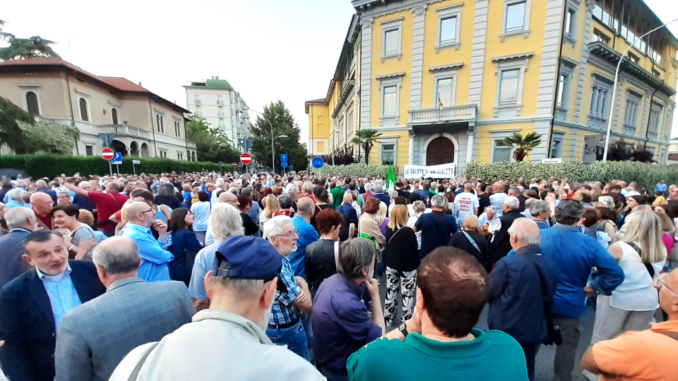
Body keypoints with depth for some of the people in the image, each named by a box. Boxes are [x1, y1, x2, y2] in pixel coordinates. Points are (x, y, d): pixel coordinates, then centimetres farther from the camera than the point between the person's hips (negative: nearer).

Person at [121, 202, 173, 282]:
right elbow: (163, 256, -25)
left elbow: (160, 249, 14)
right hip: (150, 285, -10)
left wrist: (162, 234, 0)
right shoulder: (136, 236, -23)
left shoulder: (138, 232, 10)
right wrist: (170, 255, -2)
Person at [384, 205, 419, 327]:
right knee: (407, 294, 7)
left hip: (391, 265, 5)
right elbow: (415, 247, -9)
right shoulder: (408, 231, -20)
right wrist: (416, 262, 8)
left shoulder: (388, 229, -4)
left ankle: (388, 318, 27)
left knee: (391, 292, 15)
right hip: (407, 267, -5)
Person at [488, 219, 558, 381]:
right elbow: (548, 296, 9)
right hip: (535, 331, 6)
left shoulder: (508, 263, -25)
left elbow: (488, 294, -15)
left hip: (507, 330, -6)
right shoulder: (551, 264, -4)